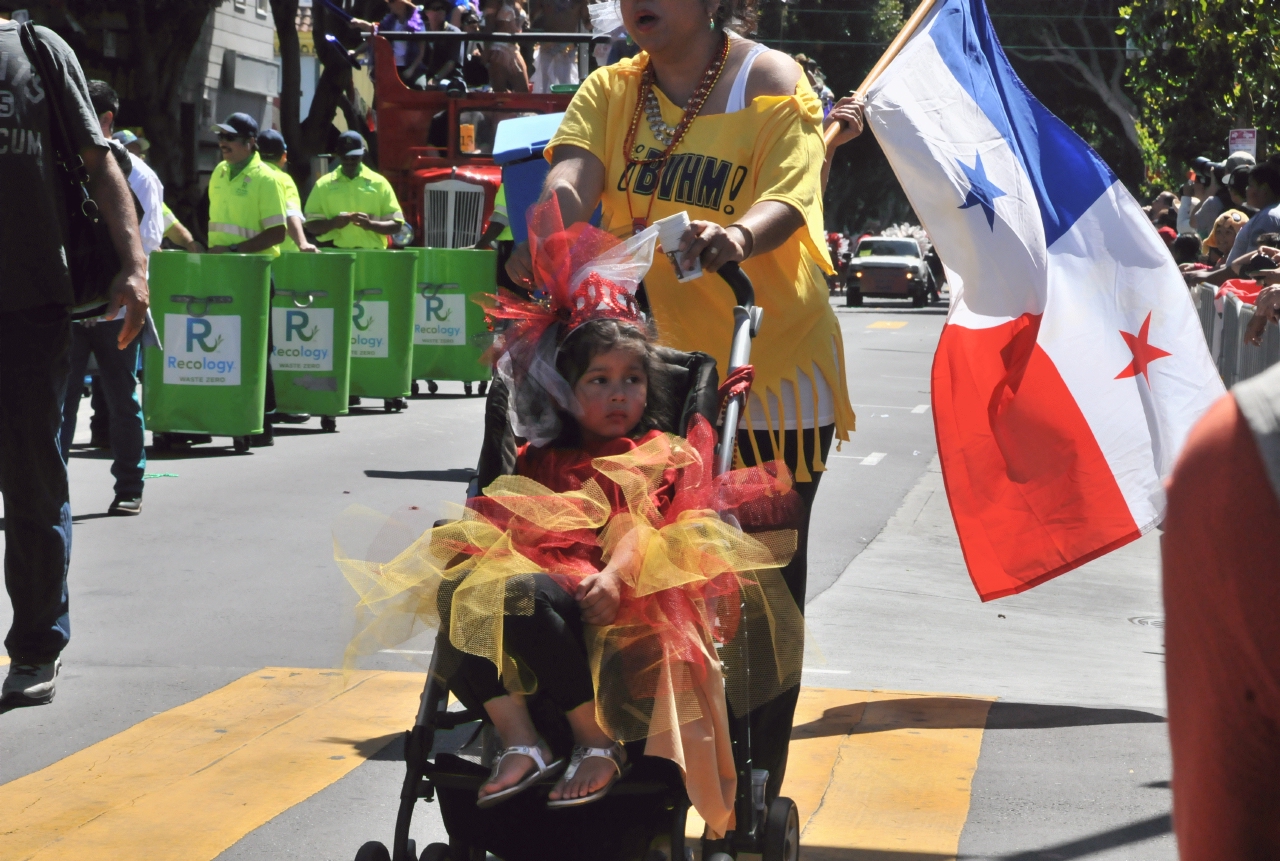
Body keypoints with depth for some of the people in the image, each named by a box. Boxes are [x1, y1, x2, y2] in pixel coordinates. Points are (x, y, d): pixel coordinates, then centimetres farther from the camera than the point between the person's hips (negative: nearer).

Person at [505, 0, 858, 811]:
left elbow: (789, 197, -21)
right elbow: (574, 170, -12)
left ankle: (757, 798, 13)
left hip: (768, 368, -4)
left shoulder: (772, 82, -6)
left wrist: (740, 235, -44)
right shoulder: (612, 92, 7)